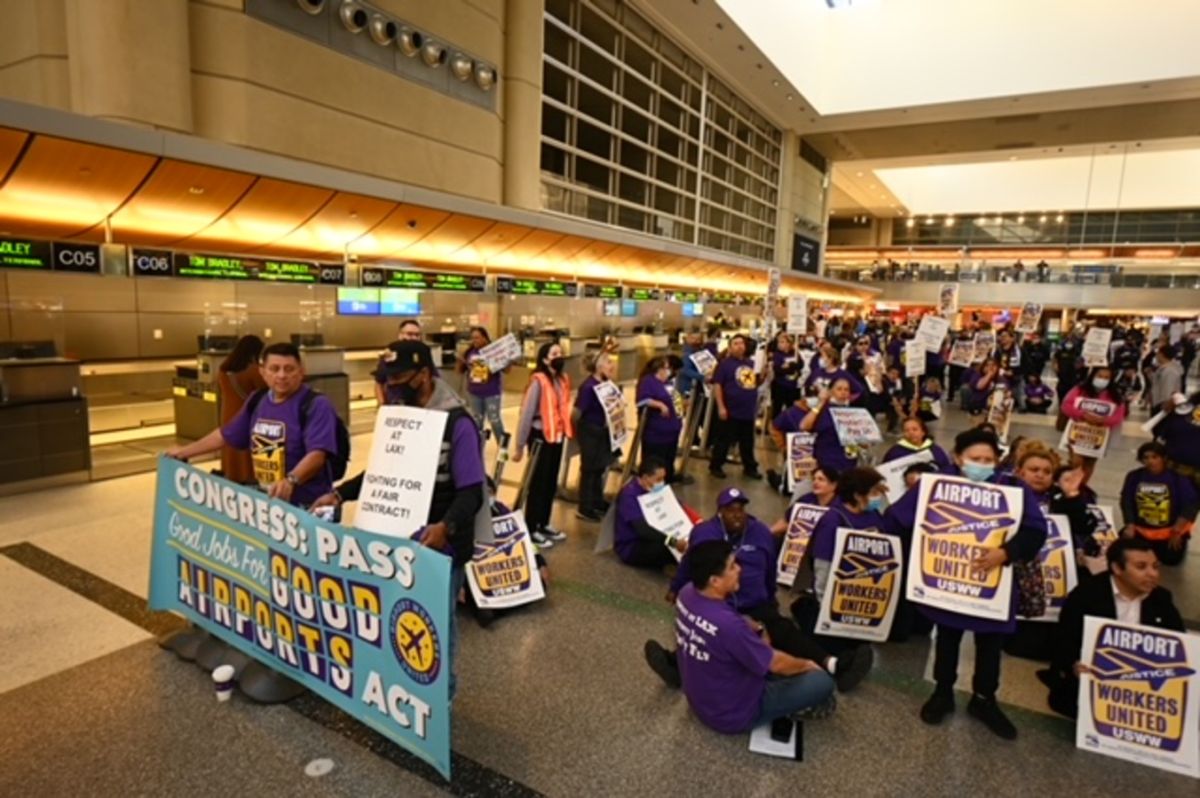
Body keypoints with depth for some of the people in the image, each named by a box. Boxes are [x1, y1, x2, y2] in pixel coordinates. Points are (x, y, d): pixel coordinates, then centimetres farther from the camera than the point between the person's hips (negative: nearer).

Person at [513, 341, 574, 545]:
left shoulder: (563, 379, 6)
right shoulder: (538, 381, -17)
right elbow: (526, 414, -15)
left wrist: (567, 432, 8)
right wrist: (519, 445, -14)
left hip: (557, 436, 7)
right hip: (540, 436, -7)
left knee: (552, 482, 16)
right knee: (538, 482, 3)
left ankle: (544, 524, 31)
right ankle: (531, 529, 15)